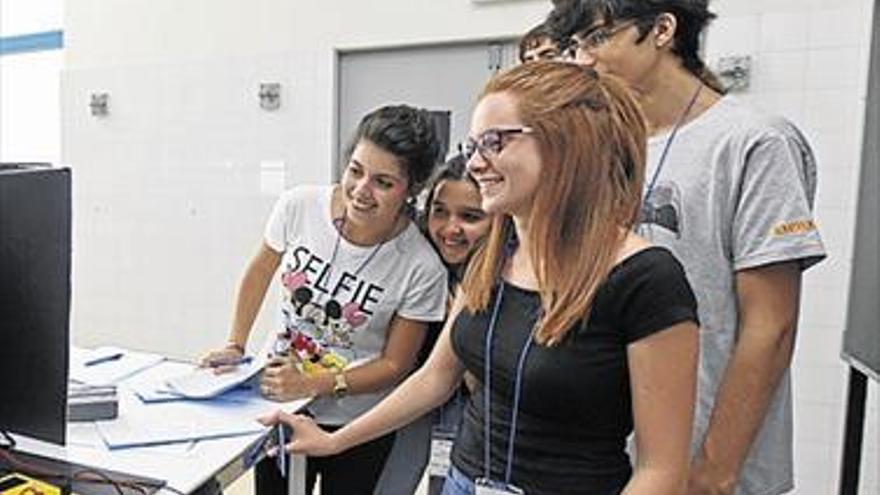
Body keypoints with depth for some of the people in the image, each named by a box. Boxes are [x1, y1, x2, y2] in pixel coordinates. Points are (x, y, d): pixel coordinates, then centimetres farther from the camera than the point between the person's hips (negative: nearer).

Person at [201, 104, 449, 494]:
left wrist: (315, 385, -22)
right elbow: (260, 272, 4)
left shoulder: (421, 268, -23)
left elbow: (395, 364, -13)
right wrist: (235, 346, 0)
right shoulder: (299, 206, -16)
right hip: (280, 406, 3)